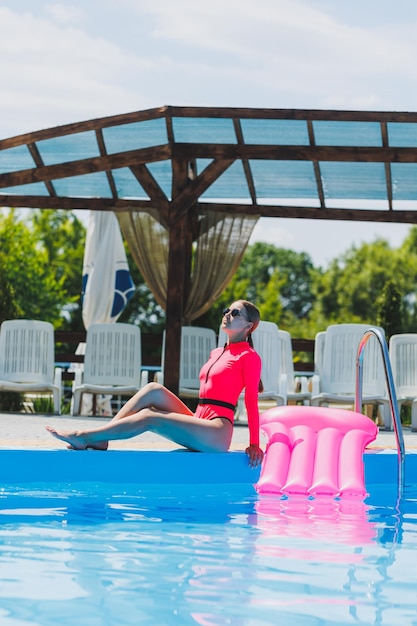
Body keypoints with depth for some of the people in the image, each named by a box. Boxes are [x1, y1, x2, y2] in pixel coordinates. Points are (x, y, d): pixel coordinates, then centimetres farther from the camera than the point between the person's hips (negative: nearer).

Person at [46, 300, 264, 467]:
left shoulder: (249, 356, -3)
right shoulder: (216, 353, 22)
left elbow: (252, 401, -9)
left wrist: (254, 444, -12)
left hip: (217, 432, -8)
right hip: (199, 425, 8)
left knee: (148, 417, -20)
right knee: (154, 390, -8)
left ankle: (83, 437, -21)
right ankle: (100, 440, -16)